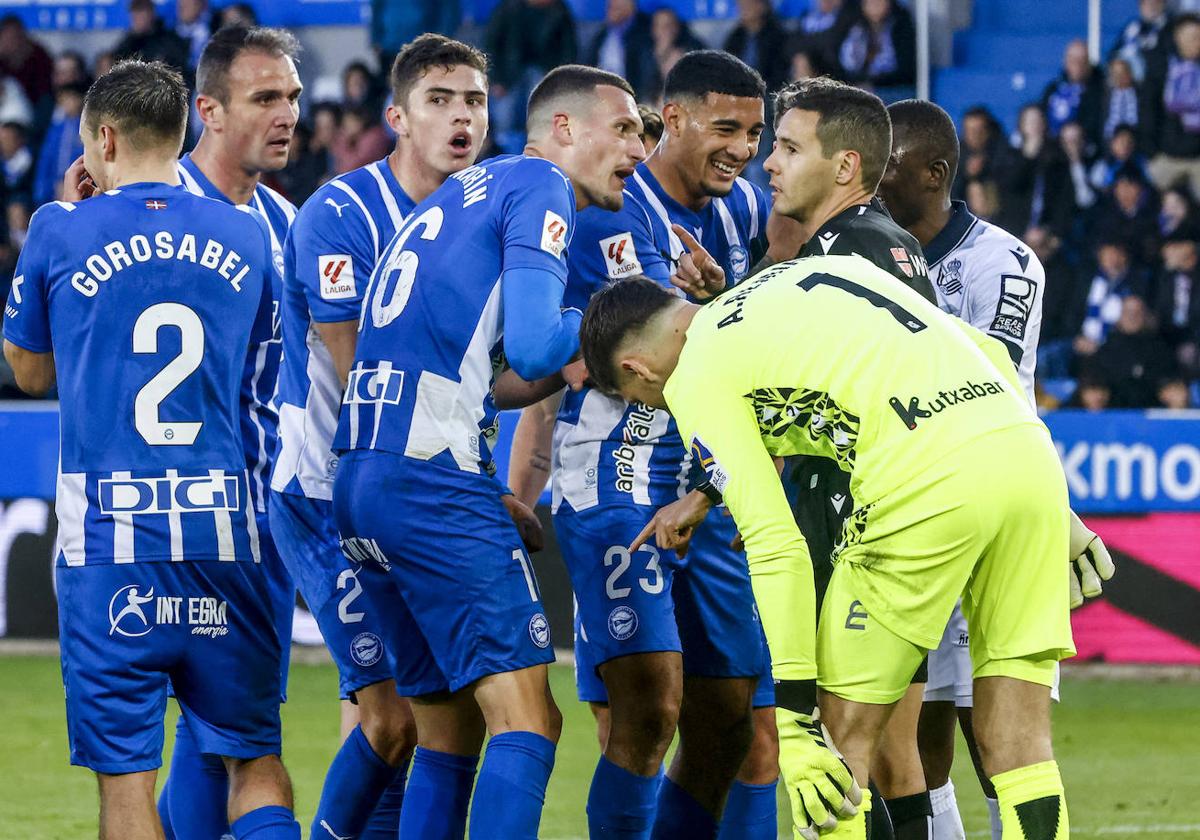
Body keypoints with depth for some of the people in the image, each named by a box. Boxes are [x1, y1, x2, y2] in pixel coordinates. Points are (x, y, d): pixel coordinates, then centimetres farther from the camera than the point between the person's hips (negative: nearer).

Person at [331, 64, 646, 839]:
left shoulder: (460, 195, 25)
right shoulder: (540, 187, -2)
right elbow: (532, 349, -14)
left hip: (358, 480, 9)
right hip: (433, 479, -9)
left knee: (449, 730, 15)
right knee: (527, 718, -12)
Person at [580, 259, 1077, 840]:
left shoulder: (696, 380, 7)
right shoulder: (808, 270, 30)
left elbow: (777, 547, -3)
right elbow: (992, 354, 29)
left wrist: (793, 725, -1)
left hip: (928, 483, -7)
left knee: (843, 733, 9)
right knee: (1018, 746, 8)